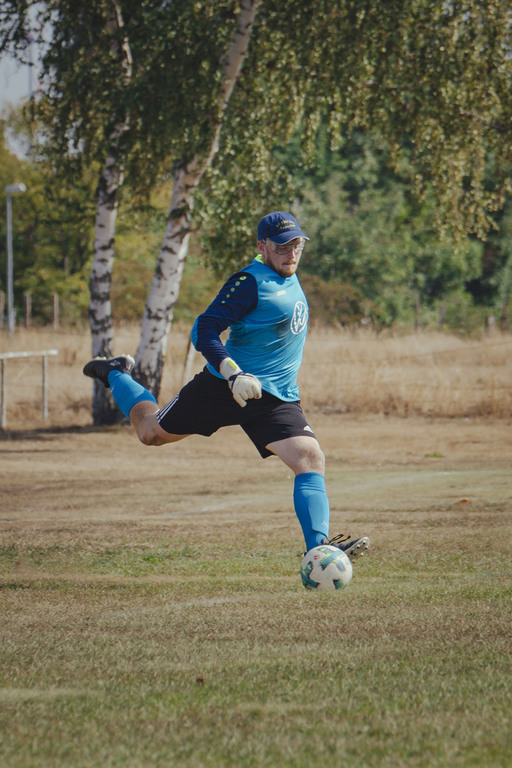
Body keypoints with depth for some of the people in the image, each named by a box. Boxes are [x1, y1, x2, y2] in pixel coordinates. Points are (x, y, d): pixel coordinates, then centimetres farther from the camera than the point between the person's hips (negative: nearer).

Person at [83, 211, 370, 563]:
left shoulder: (290, 277, 11)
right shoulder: (250, 282, -15)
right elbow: (205, 330, -22)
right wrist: (234, 375, -34)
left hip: (277, 398, 6)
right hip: (224, 387, -6)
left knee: (312, 458, -16)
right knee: (152, 432, 12)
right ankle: (116, 374, 41)